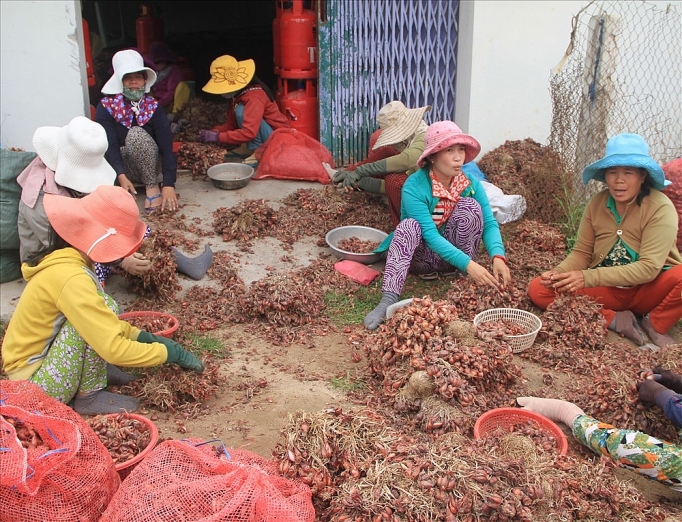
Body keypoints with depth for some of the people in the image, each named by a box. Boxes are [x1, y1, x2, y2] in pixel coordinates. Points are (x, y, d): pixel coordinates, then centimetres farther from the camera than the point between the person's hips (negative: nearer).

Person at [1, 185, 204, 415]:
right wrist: (170, 352, -18)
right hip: (33, 382, -9)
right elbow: (114, 349, -29)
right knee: (102, 305, -21)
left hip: (38, 360, 9)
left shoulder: (63, 260, 1)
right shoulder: (71, 278, -28)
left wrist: (141, 335, 4)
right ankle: (88, 396, -9)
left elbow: (104, 321, 14)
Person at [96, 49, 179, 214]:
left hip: (149, 167, 0)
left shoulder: (153, 107, -10)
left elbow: (166, 146, -18)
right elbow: (109, 145, -21)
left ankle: (153, 188, -19)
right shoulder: (106, 106, -11)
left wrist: (169, 184, -30)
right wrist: (121, 176, -38)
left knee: (136, 133, -30)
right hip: (120, 167, 0)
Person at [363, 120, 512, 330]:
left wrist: (498, 256, -34)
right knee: (409, 226, -34)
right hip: (423, 255, -3)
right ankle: (388, 300, -47)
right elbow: (430, 235, -29)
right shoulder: (414, 187, -23)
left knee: (470, 205, -21)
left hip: (457, 251, 3)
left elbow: (489, 223, -14)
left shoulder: (470, 182, -10)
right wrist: (468, 264, -39)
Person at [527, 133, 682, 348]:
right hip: (608, 290, 3)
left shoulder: (660, 208, -17)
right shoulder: (596, 204, -4)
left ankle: (656, 324, -6)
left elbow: (649, 267, -24)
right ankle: (615, 320, -13)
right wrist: (558, 273, -21)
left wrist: (588, 277, -31)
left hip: (649, 290, -3)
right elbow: (581, 252, 2)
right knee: (537, 289, -16)